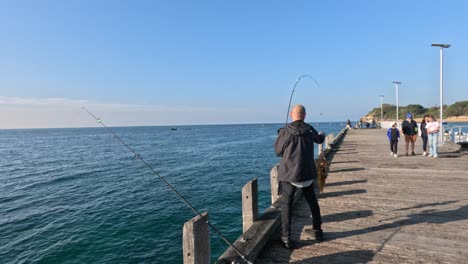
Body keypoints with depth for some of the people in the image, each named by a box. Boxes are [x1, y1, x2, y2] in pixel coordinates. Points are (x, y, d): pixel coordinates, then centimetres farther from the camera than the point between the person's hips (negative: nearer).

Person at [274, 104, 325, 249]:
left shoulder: (285, 131, -12)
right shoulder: (310, 130, 0)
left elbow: (278, 151, -1)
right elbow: (319, 139, 23)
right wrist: (322, 135, 47)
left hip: (289, 173, -4)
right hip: (307, 173, 4)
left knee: (286, 203, 6)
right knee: (312, 201, 21)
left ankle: (286, 237, 4)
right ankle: (318, 231, 35)